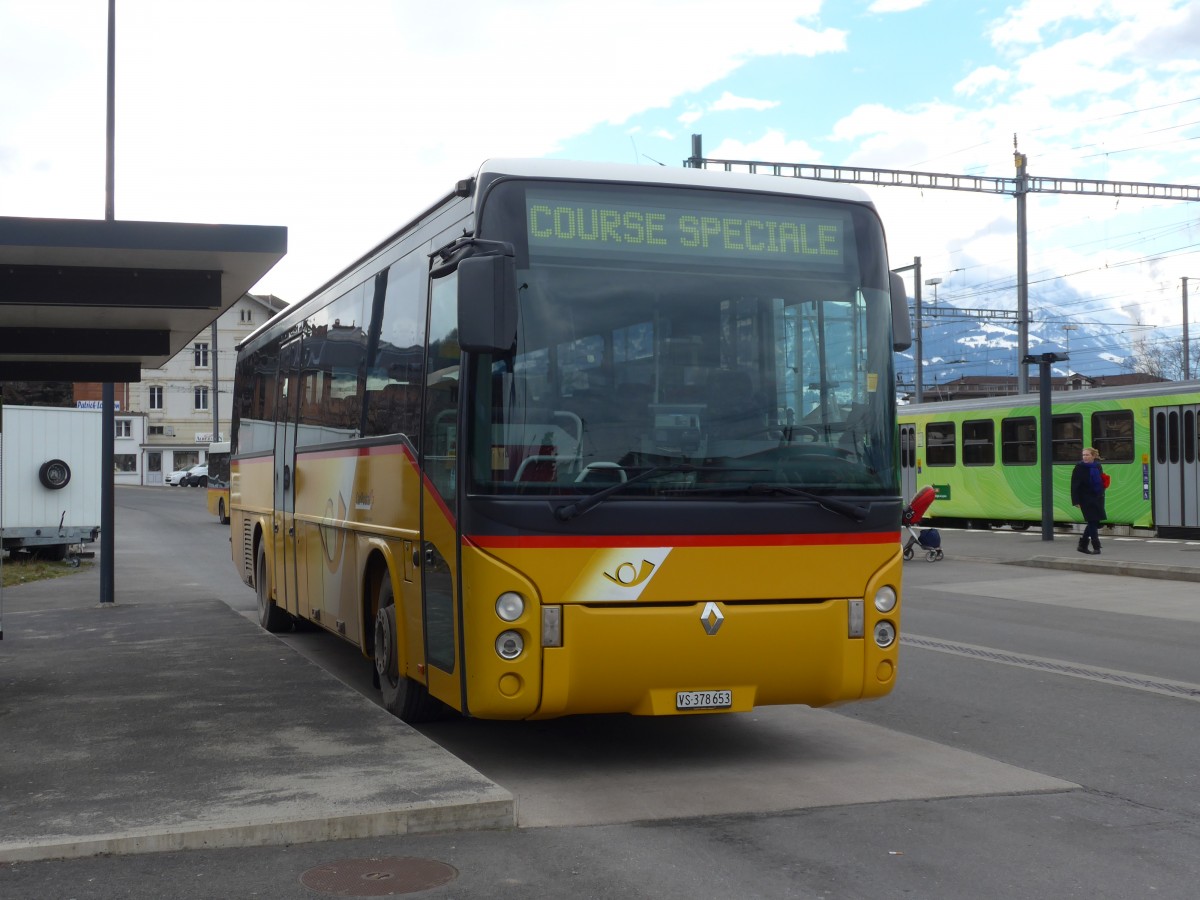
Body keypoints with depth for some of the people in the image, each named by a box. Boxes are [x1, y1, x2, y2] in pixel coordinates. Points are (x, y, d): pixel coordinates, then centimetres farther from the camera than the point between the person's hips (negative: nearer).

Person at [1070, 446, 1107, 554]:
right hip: (1086, 499, -6)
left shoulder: (1098, 467, 9)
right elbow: (1074, 485, -12)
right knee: (1093, 523, -7)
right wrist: (1076, 501, -17)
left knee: (1093, 523, 10)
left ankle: (1082, 545, 21)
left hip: (1097, 498, 6)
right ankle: (1096, 547, -1)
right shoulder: (1079, 467, -8)